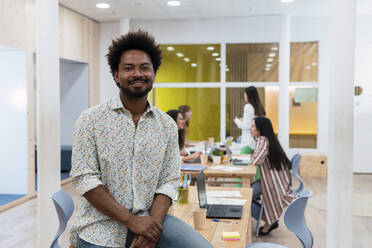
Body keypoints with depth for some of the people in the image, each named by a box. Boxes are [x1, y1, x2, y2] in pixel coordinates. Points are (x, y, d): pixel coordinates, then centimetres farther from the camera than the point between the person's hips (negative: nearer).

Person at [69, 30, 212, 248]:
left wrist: (153, 222, -16)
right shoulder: (91, 119, -3)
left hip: (150, 217, 3)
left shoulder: (167, 125, 6)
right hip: (101, 228, -2)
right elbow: (84, 179, -9)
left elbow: (169, 182, 2)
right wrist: (131, 220, -16)